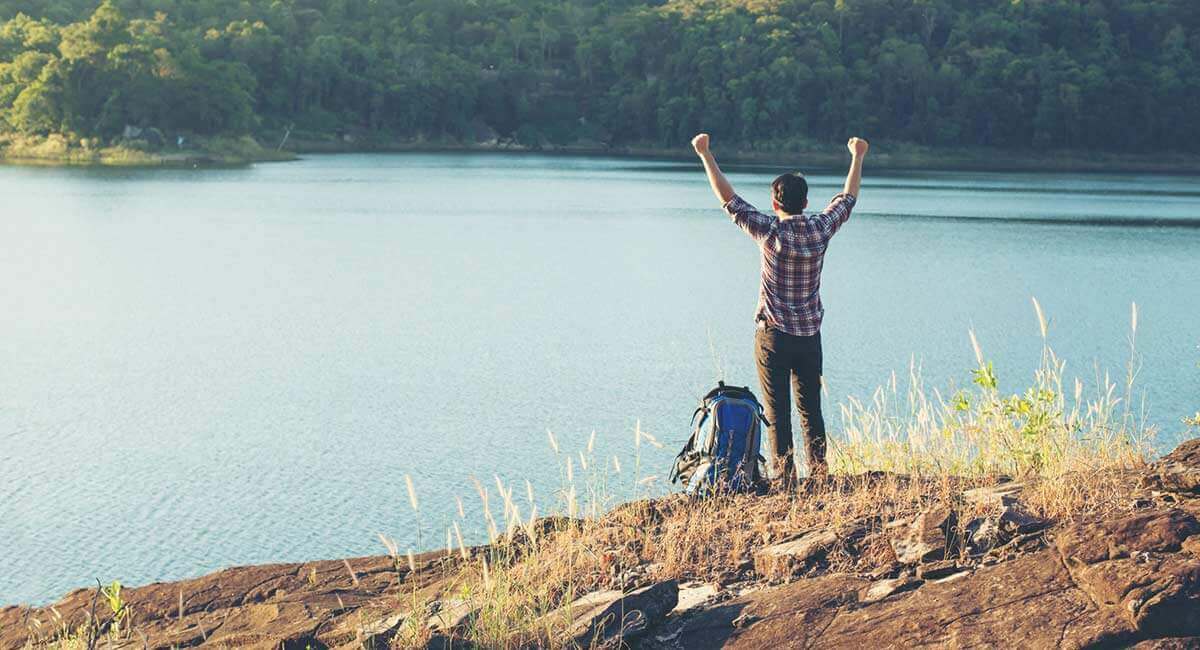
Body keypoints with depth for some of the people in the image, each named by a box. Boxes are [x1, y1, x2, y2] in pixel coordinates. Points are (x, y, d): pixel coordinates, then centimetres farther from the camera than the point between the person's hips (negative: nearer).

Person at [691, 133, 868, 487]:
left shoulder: (770, 231, -13)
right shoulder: (821, 228, -4)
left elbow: (728, 198, -7)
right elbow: (848, 198, 14)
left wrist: (705, 155, 1)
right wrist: (858, 157, 28)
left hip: (774, 335, -4)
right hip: (810, 334, 4)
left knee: (777, 411, 0)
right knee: (810, 408, 13)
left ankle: (784, 475, -3)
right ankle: (818, 470, 12)